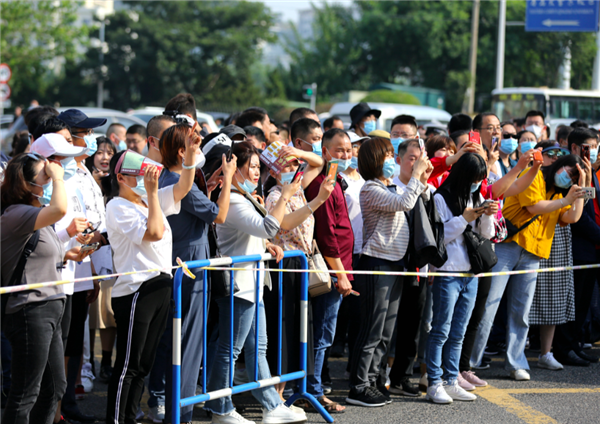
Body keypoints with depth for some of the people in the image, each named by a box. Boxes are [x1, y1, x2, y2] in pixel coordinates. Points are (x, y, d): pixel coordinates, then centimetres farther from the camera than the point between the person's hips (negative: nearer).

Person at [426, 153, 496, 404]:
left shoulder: (476, 197, 12)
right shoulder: (441, 198, -8)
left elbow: (487, 234, 13)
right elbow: (437, 237, -12)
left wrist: (488, 216, -5)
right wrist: (464, 219, -18)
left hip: (471, 274, 6)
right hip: (447, 273, -6)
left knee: (458, 334, 10)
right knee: (441, 331, -3)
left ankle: (451, 382, 14)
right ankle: (434, 384, 1)